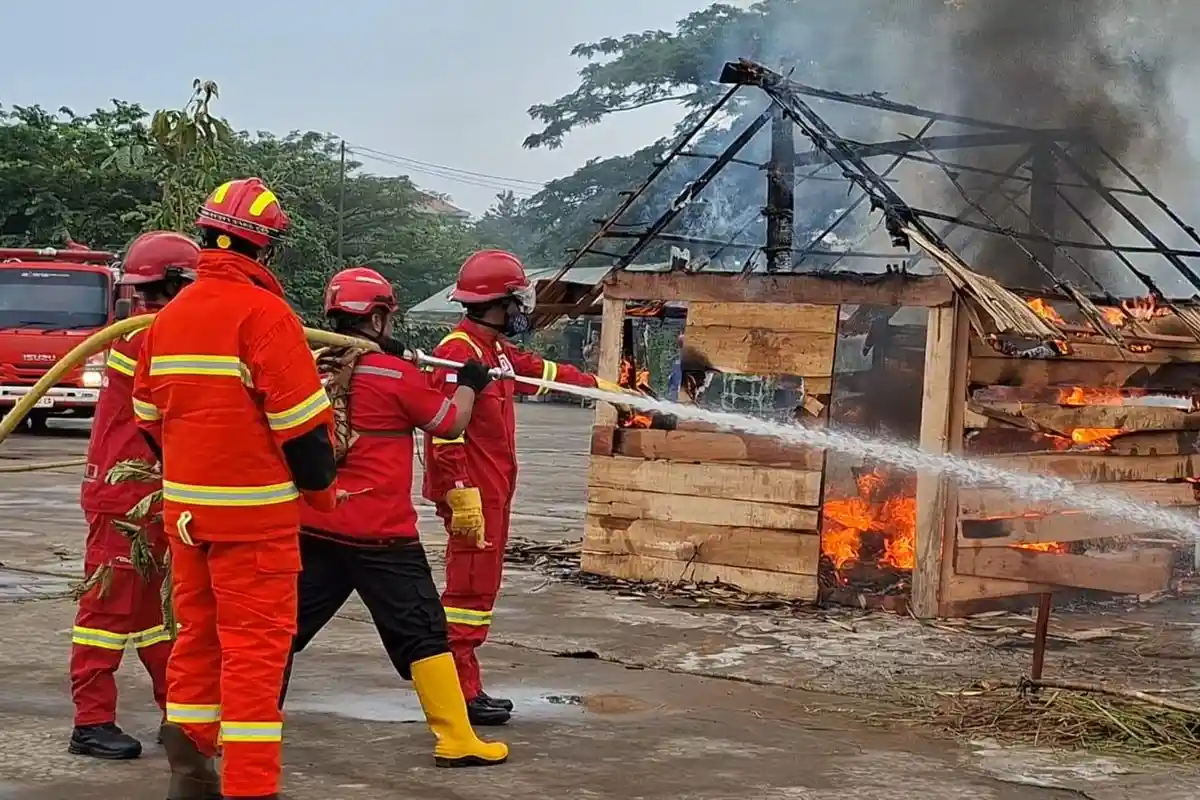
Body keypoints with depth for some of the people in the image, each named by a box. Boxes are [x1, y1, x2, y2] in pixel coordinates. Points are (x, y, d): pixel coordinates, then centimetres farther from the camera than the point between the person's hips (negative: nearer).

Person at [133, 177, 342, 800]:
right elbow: (301, 419, -14)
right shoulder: (263, 313, -14)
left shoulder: (169, 317, 9)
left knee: (198, 633, 16)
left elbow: (149, 416, 16)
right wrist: (321, 489, 0)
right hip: (254, 513, -7)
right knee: (255, 646, -3)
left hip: (185, 508, 7)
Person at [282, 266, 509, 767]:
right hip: (379, 535, -5)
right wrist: (469, 384, 20)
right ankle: (456, 741, 2)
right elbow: (450, 424, 3)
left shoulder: (314, 371, 5)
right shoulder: (396, 374, -8)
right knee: (422, 631, 1)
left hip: (314, 527, 5)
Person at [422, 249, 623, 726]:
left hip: (492, 491, 11)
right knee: (470, 587, -8)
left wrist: (599, 385, 42)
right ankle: (460, 694, -5)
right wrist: (460, 495, -27)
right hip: (472, 494, -11)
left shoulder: (497, 351, 15)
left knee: (481, 585, 13)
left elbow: (543, 372, 32)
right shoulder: (460, 351, -17)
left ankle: (465, 687, 18)